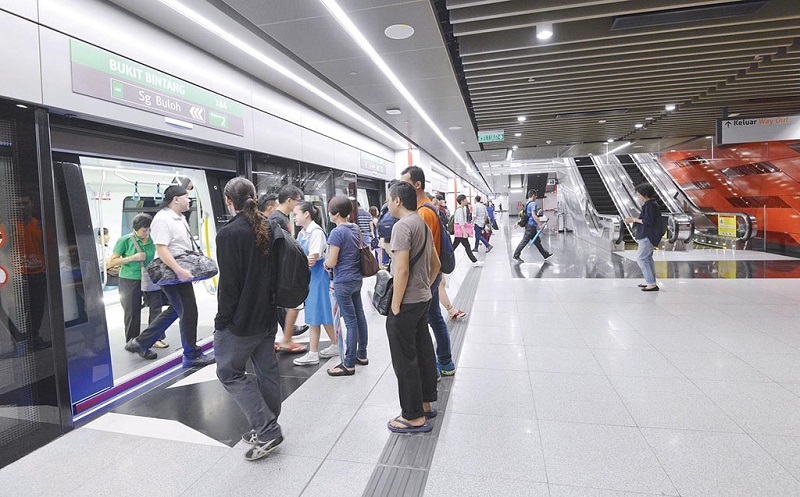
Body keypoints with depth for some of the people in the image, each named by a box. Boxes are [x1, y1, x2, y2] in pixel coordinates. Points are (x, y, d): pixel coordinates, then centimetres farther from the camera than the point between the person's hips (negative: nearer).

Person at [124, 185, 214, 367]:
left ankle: (141, 343, 31)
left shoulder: (179, 218, 14)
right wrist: (179, 271, -32)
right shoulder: (163, 220, -18)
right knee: (189, 312, -4)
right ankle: (192, 356, 9)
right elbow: (161, 249, -26)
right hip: (172, 273, -10)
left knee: (174, 310, 19)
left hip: (182, 271, 11)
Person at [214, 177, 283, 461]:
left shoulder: (228, 234, -17)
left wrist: (221, 321, -7)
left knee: (229, 371, 7)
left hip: (241, 319, -7)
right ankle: (267, 429, 27)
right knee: (267, 370, 14)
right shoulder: (271, 228, 5)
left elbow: (228, 284, -17)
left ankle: (267, 429, 3)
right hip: (268, 315, 7)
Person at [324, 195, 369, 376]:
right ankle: (362, 355, 28)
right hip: (357, 279, 8)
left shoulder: (337, 232, -17)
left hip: (344, 282, -8)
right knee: (359, 316, 15)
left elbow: (331, 262, -17)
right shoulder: (355, 228, 7)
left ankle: (349, 364, 6)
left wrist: (326, 263, 5)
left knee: (350, 321, -4)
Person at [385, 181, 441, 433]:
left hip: (406, 303, -9)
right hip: (424, 299, 9)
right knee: (423, 352, 18)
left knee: (404, 360, 2)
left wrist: (395, 307, -16)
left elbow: (402, 270, -22)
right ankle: (425, 404, 32)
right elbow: (435, 264, 18)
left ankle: (414, 417, 13)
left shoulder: (402, 226, -17)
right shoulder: (424, 225, 12)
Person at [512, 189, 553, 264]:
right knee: (525, 241, -5)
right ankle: (516, 256, -1)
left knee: (537, 241, 14)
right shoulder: (533, 203, -15)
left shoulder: (527, 203, 15)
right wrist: (541, 224, -21)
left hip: (530, 225, 10)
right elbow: (533, 215, -23)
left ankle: (545, 255, 23)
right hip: (531, 225, -10)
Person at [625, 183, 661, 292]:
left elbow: (649, 221, -23)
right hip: (648, 235, 11)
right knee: (648, 258, 19)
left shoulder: (650, 205, -17)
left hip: (648, 236, -11)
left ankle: (652, 284, -12)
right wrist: (634, 220, 13)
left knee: (641, 258, -11)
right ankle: (651, 282, 29)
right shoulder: (651, 204, 15)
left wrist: (634, 220, -14)